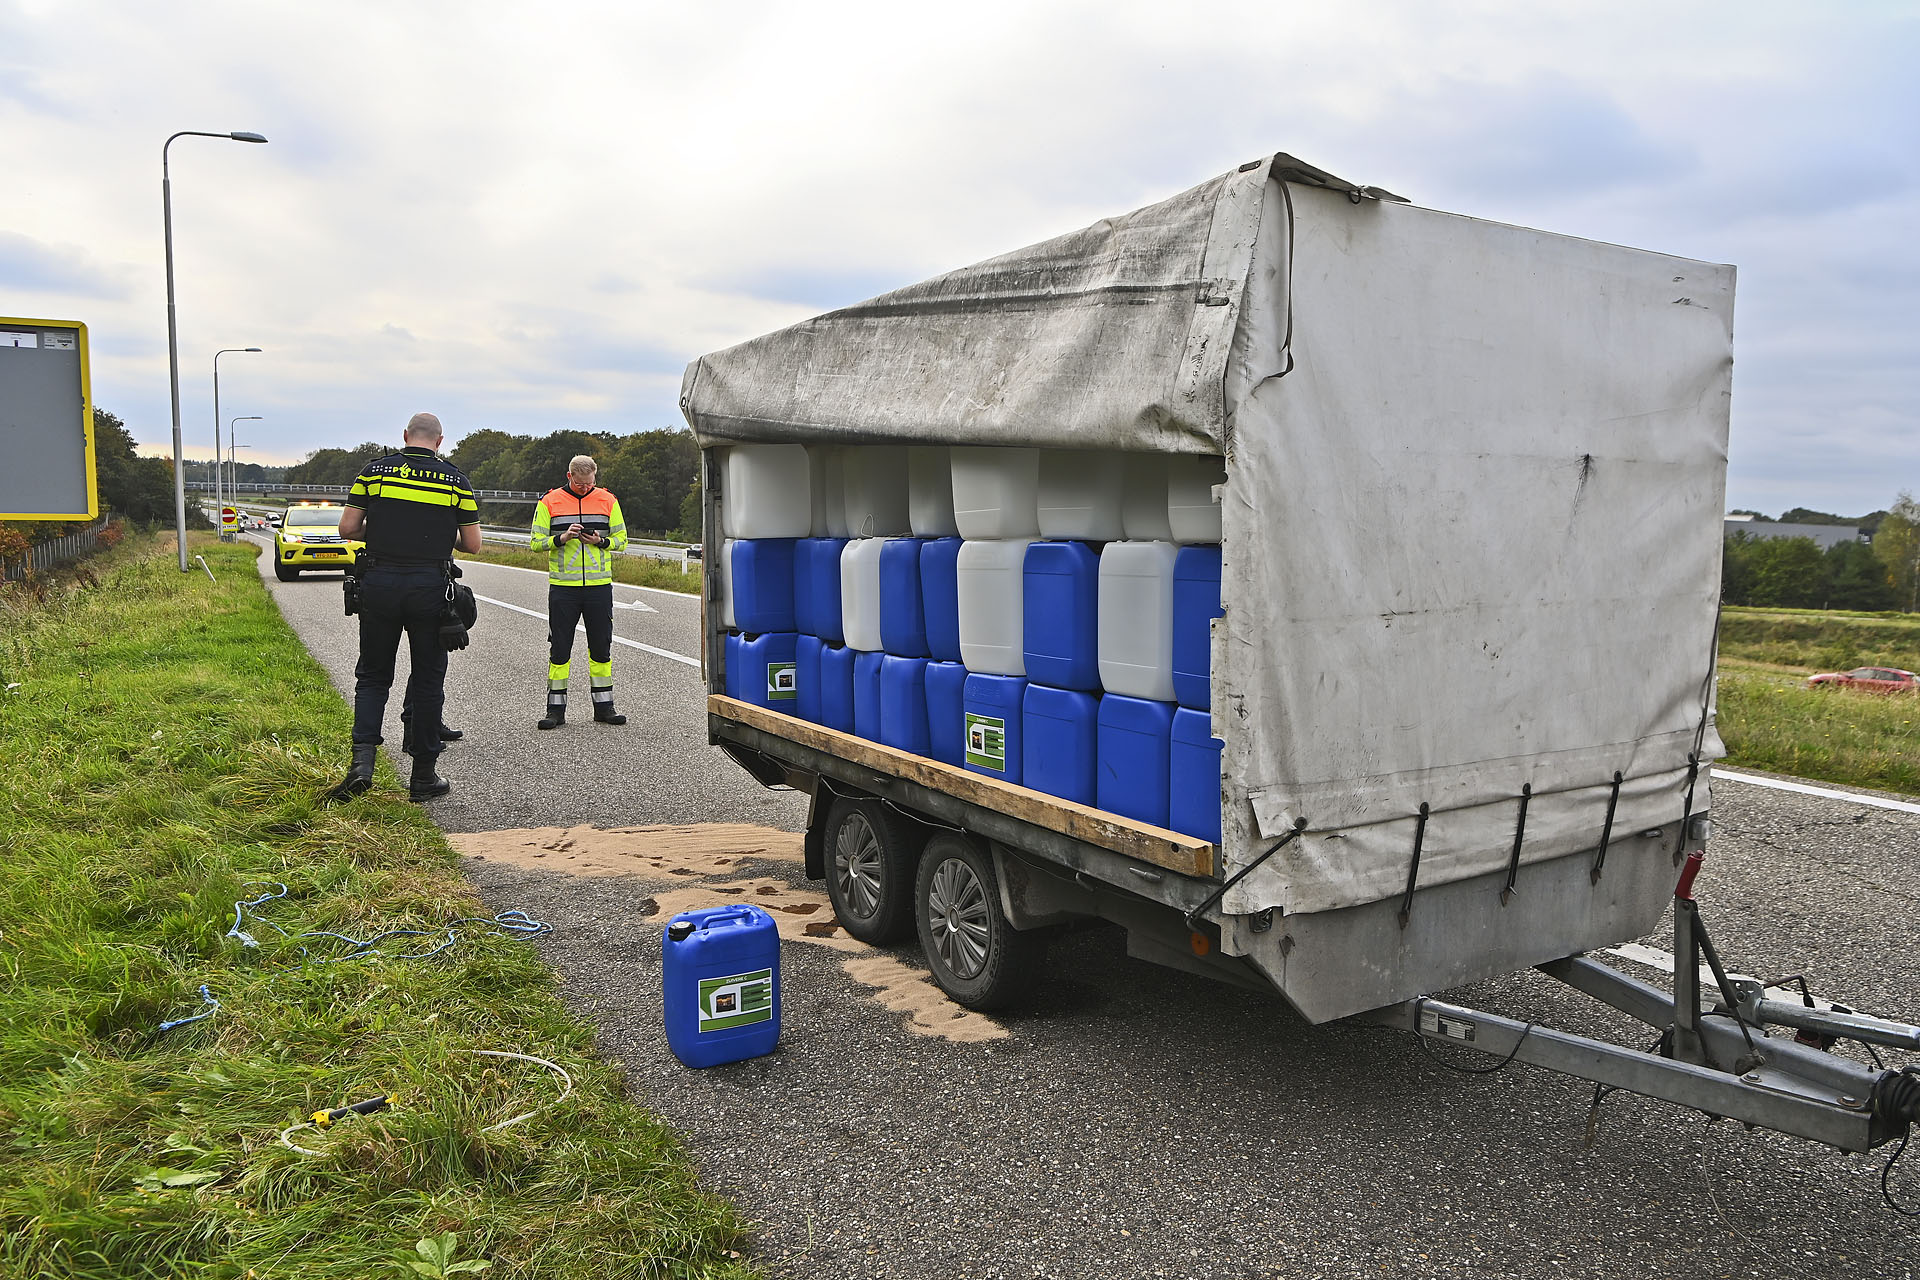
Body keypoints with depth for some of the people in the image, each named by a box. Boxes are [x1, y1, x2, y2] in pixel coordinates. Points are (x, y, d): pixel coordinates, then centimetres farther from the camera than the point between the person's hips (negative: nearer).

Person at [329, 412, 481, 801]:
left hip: (379, 583, 1)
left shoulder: (375, 471, 3)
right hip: (430, 587, -1)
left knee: (373, 675, 13)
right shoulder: (455, 480, 1)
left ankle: (362, 759, -4)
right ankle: (424, 776, 13)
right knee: (428, 681, 8)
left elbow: (348, 527, 1)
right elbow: (473, 543, 2)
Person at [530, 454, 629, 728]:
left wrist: (602, 541, -9)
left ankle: (604, 706, 16)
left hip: (599, 586, 1)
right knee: (559, 649, 2)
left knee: (601, 648, 7)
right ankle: (556, 709, 9)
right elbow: (535, 542, 2)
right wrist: (561, 538, -15)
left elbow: (621, 540, 10)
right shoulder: (550, 502, 2)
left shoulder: (608, 501, 6)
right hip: (563, 587, -1)